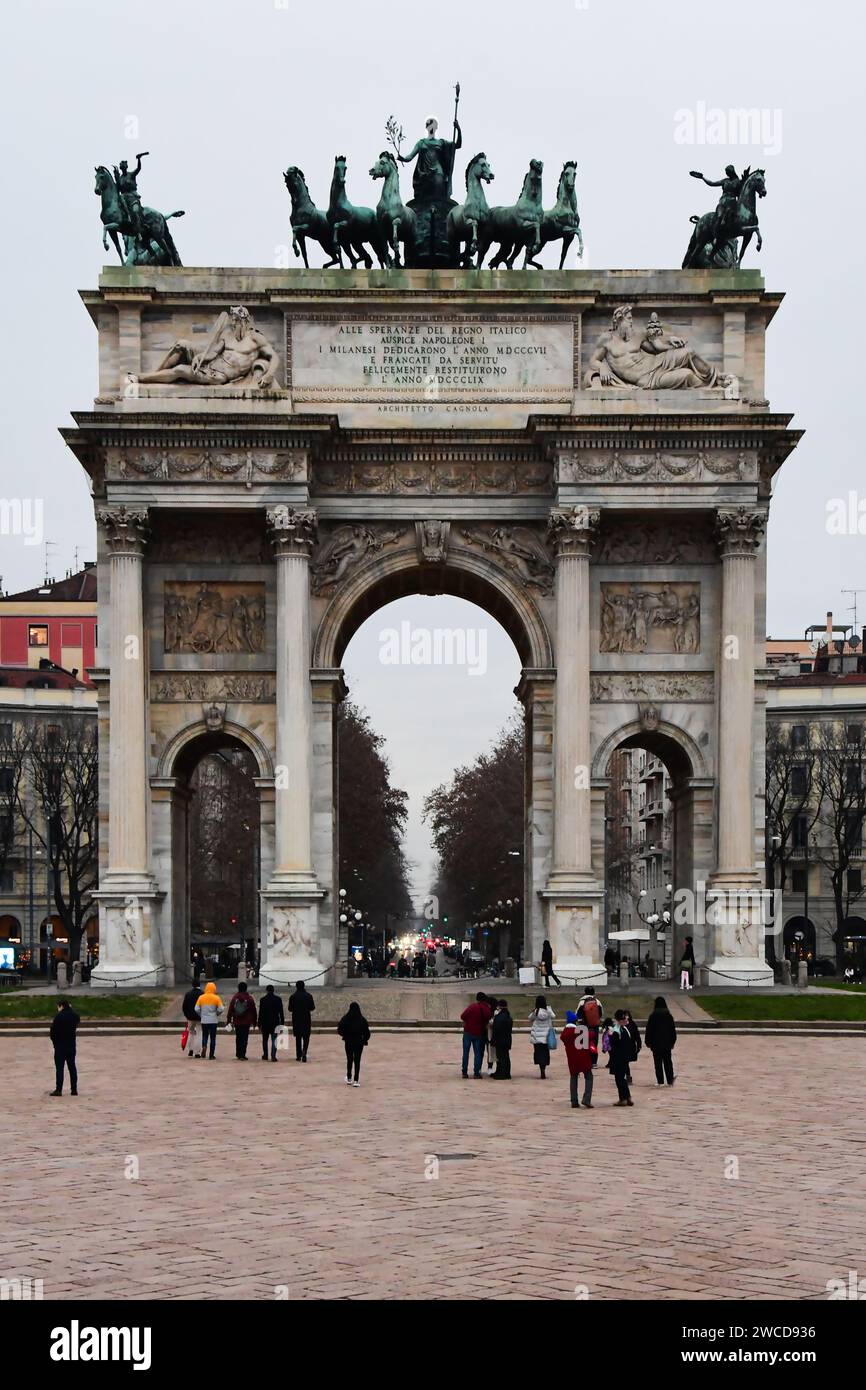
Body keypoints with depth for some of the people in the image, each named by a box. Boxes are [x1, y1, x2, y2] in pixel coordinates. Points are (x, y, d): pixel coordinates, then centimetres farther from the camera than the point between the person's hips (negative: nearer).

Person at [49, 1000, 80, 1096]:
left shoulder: (58, 1016, -15)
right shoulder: (74, 1016, 1)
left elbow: (52, 1031, -14)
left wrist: (54, 1040, 6)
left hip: (60, 1046, -5)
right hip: (71, 1045, 5)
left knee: (59, 1067, -2)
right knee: (72, 1067, 10)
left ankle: (58, 1090, -4)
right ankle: (74, 1089, 11)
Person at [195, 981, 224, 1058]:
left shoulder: (201, 997, -2)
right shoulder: (216, 998, -7)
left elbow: (197, 1009, -4)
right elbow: (220, 1009, -9)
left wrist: (201, 1015, 12)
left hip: (204, 1021, 1)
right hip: (213, 1021, -1)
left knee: (204, 1036, 16)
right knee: (213, 1038, 7)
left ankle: (204, 1046, -13)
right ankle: (211, 1055, 6)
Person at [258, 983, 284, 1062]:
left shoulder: (263, 999, -5)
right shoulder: (278, 999, -1)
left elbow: (260, 1013, -3)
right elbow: (281, 1012, 0)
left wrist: (259, 1024, 2)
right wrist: (282, 1023, 7)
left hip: (265, 1023, 0)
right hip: (275, 1022, 0)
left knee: (265, 1040, 15)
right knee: (274, 1040, 1)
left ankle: (265, 1055, 22)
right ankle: (273, 1056, -10)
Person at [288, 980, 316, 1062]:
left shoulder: (293, 997, -5)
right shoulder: (308, 996, -4)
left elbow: (290, 1010, -2)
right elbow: (312, 1009, -1)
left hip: (296, 1019, 0)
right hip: (306, 1019, 0)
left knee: (298, 1038, 11)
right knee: (306, 1037, 8)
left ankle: (298, 1055, 11)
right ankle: (304, 1051, -16)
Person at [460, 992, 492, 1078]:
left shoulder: (472, 1007, -12)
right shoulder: (487, 1009, -5)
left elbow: (462, 1016, -13)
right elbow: (487, 1021, 2)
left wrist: (466, 1022, 6)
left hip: (468, 1032, -1)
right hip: (479, 1033, 1)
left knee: (466, 1052, 7)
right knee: (477, 1053, 8)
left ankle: (464, 1072, 6)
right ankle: (476, 1073, 4)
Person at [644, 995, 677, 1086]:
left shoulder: (653, 1015, -9)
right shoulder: (668, 1015, -1)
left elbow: (649, 1030, -6)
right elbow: (673, 1030, 5)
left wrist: (648, 1042, 1)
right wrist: (672, 1042, 14)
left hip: (656, 1042, -3)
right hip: (667, 1042, 3)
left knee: (658, 1062, 3)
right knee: (668, 1062, 10)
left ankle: (660, 1081, 1)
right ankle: (670, 1081, 6)